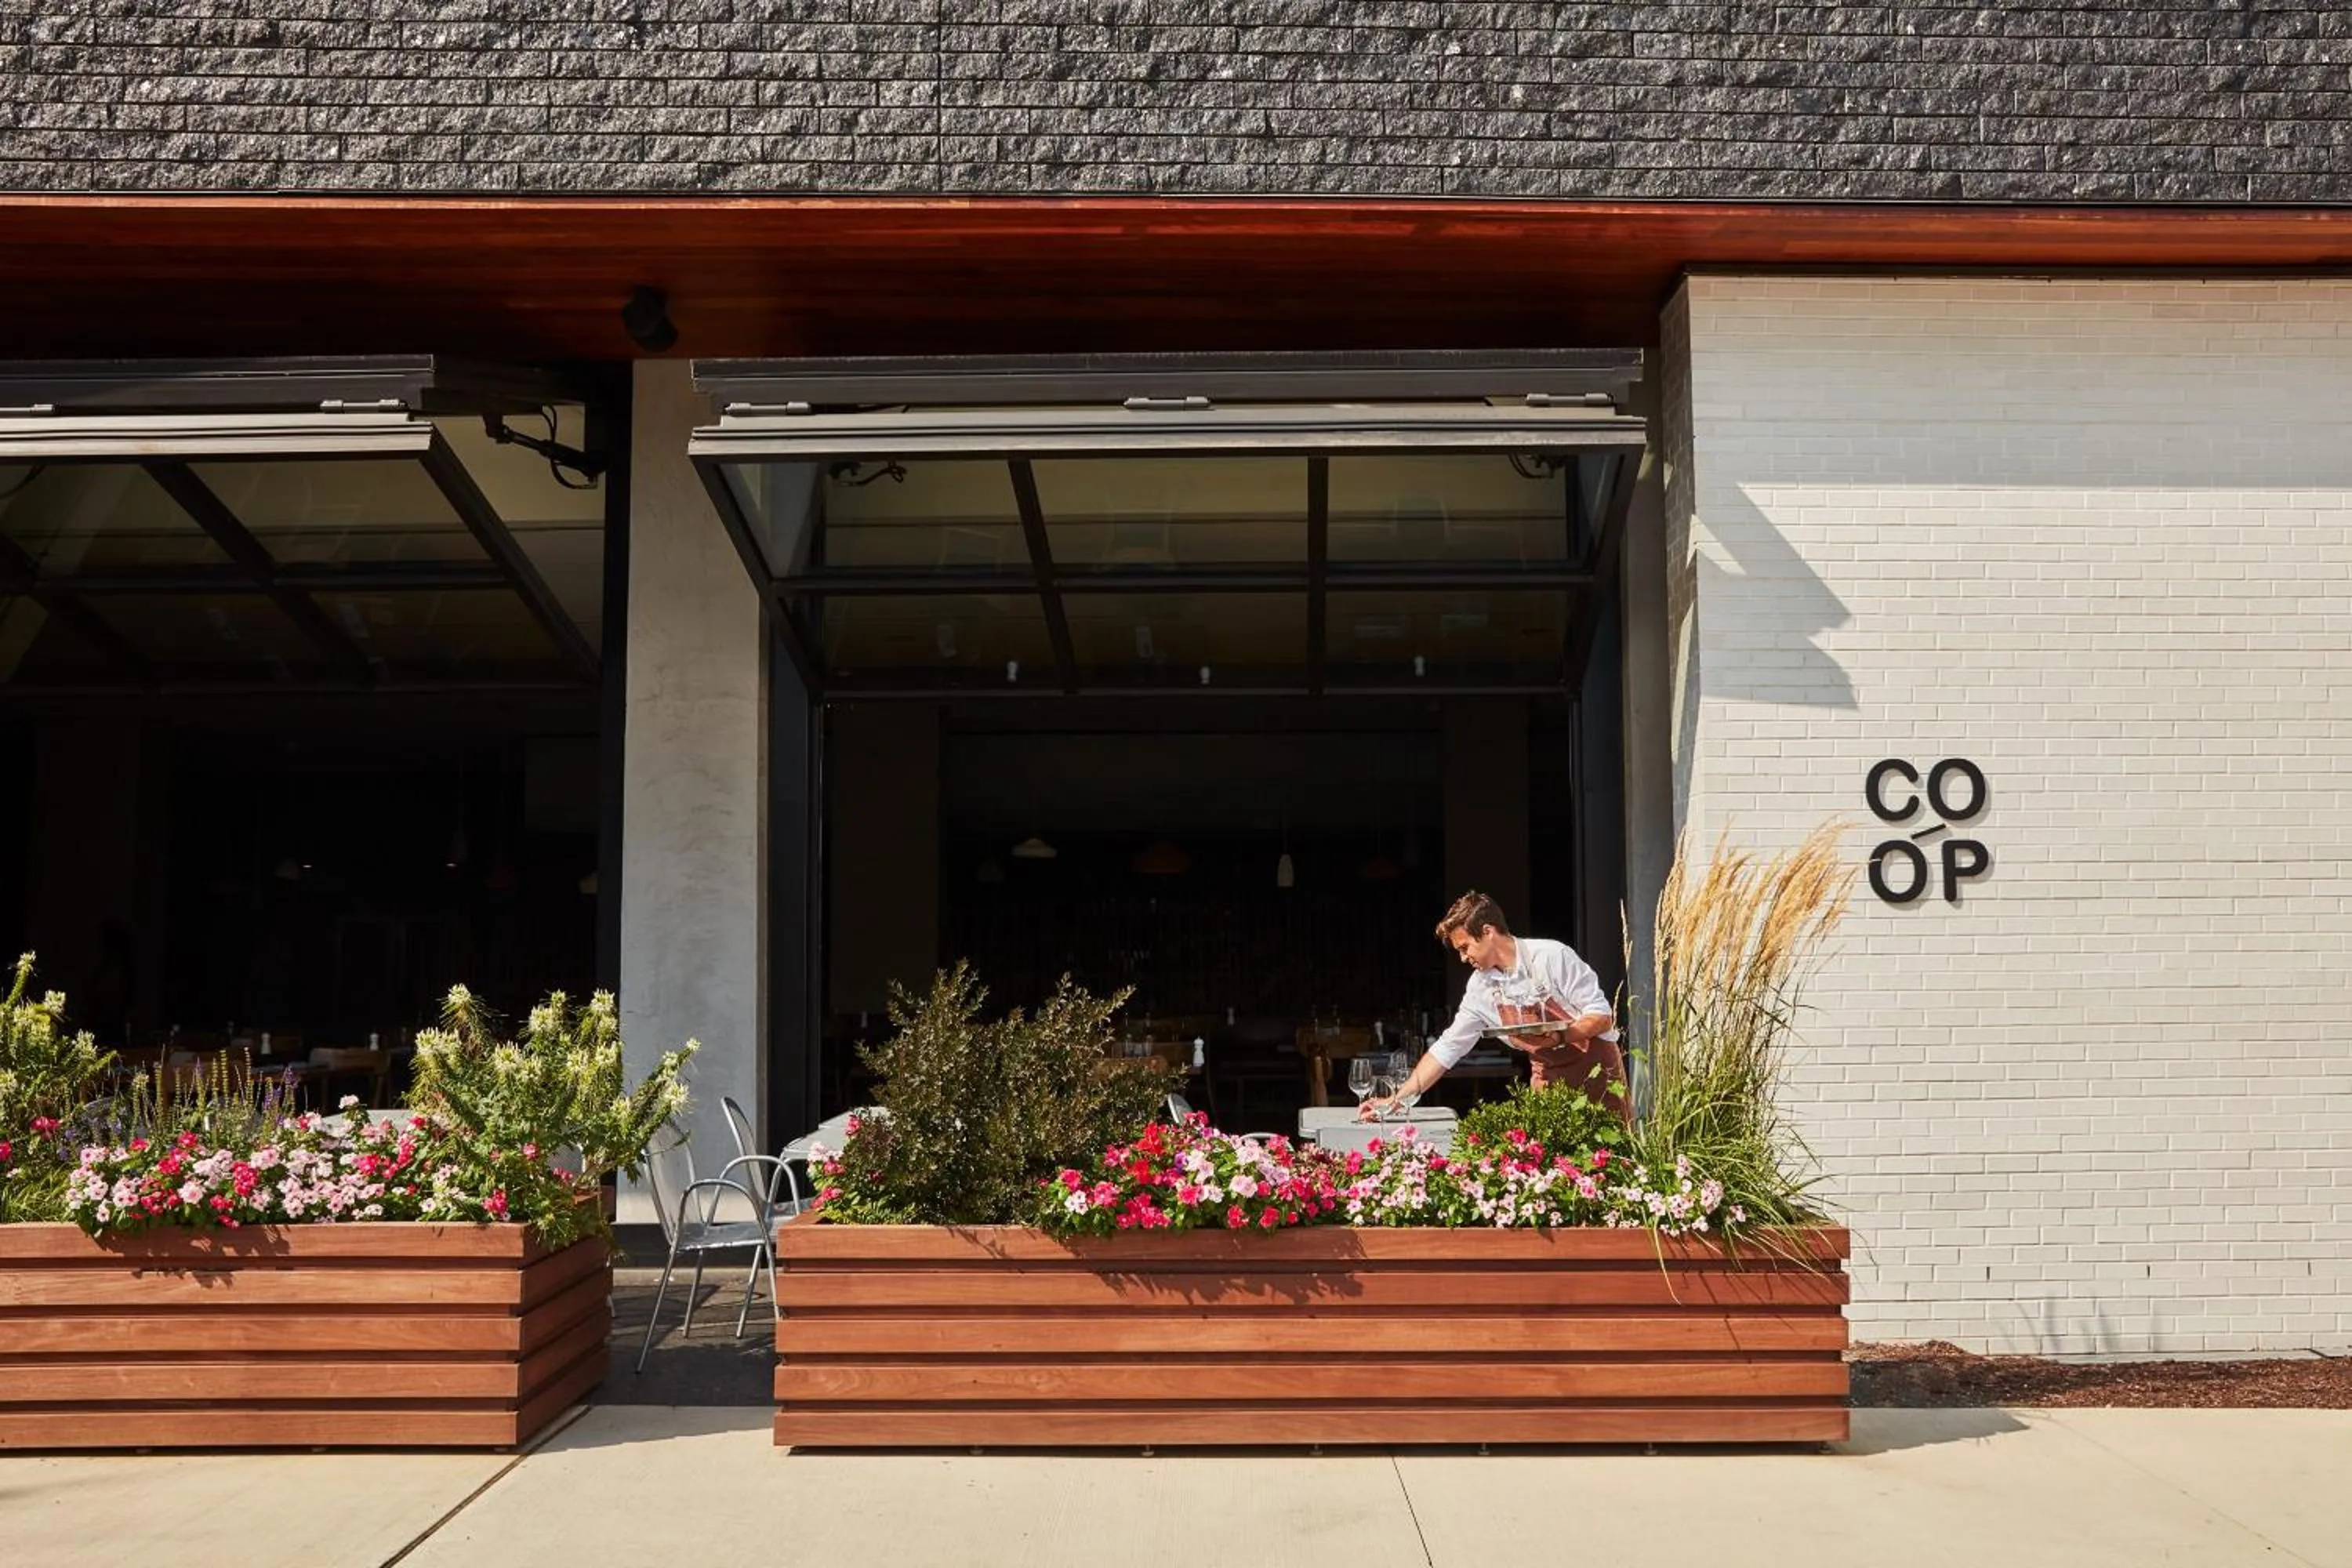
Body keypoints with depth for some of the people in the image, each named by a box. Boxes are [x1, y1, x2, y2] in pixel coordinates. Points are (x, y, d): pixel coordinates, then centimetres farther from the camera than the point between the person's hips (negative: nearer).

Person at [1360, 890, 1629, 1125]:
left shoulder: (1552, 957, -17)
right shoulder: (1480, 988, 0)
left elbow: (1602, 1016, -16)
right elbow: (1447, 1048, 4)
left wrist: (1559, 1034, -33)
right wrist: (1395, 1100, 0)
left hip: (1595, 1067, -4)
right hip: (1548, 1076, 5)